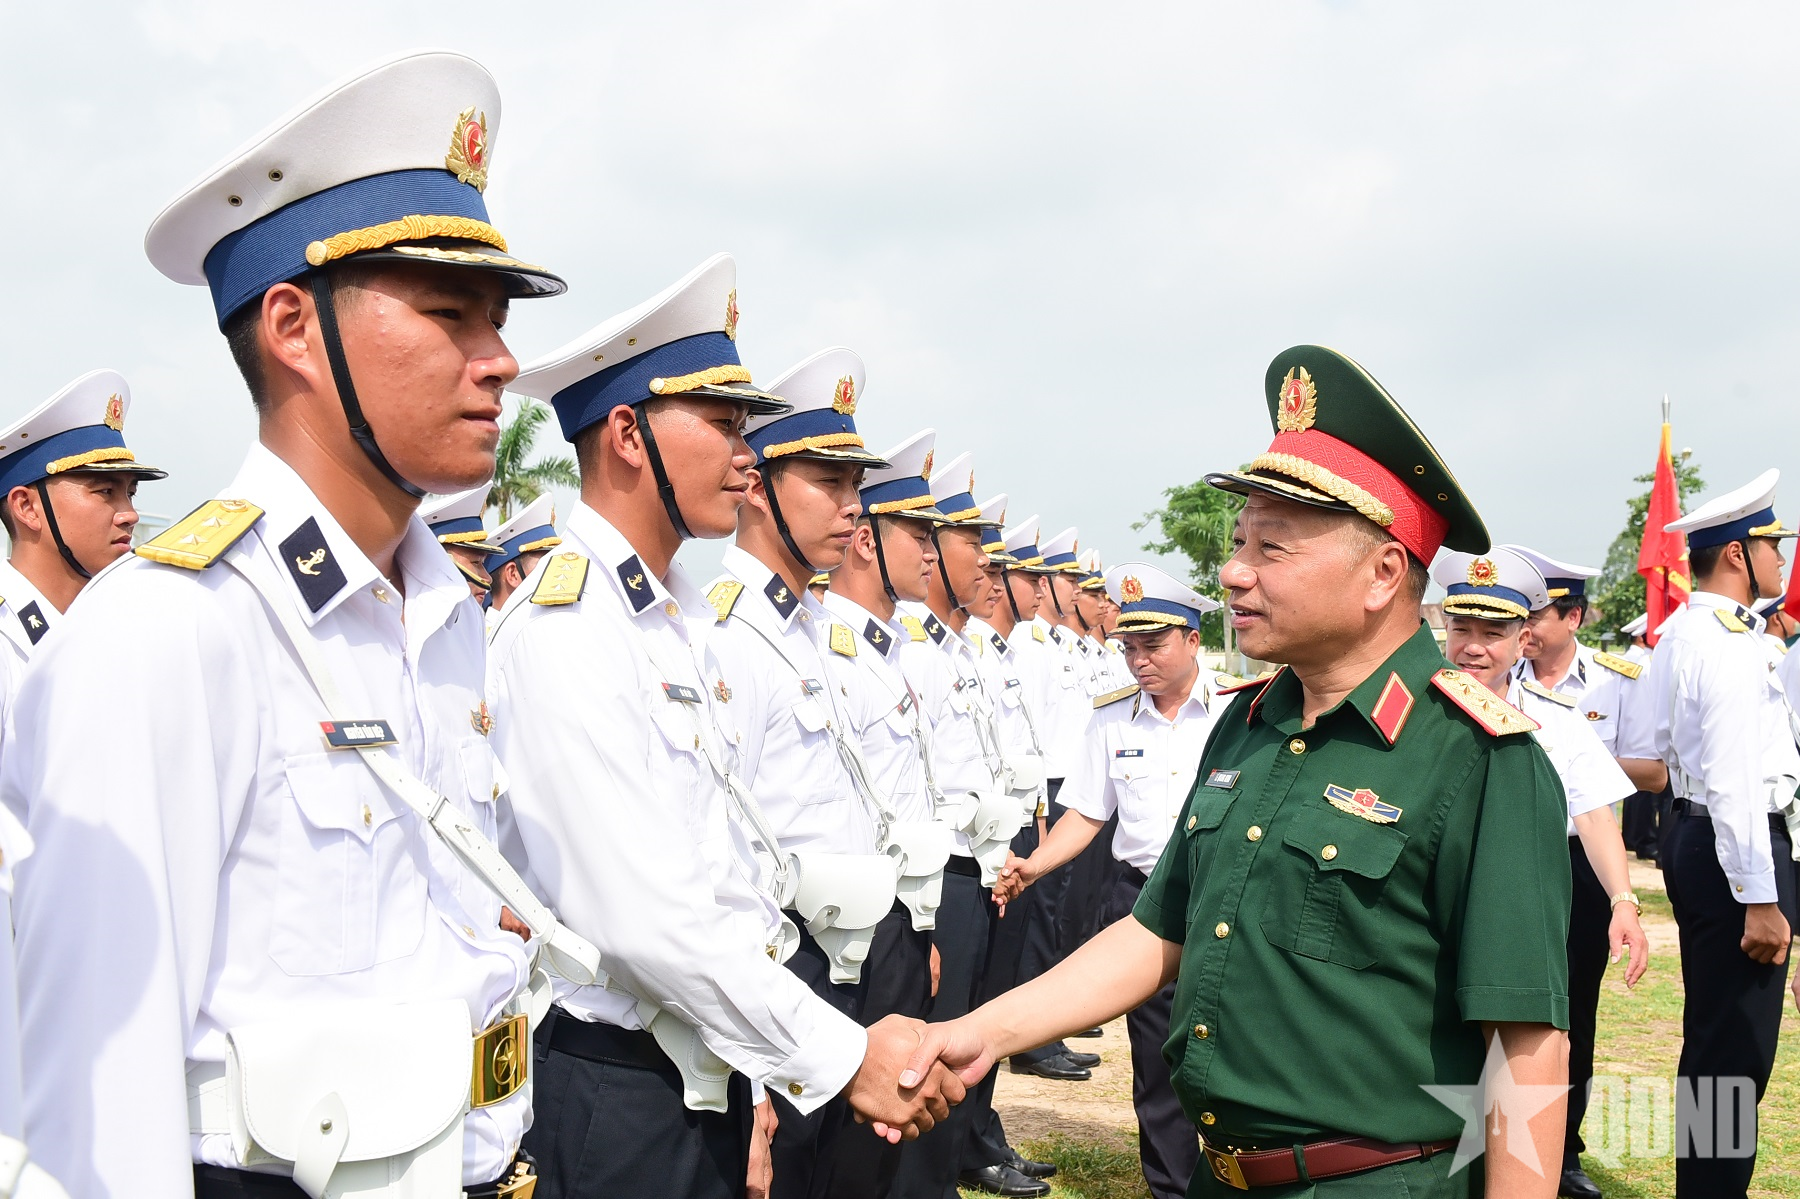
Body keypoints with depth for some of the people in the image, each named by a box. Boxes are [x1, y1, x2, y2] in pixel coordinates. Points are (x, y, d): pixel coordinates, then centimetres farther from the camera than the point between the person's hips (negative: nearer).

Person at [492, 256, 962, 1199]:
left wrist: (750, 1088, 12)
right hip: (615, 1095, -8)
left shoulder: (680, 619, 11)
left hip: (707, 1076, 9)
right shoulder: (563, 628, -19)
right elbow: (645, 916, -24)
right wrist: (843, 1058, -17)